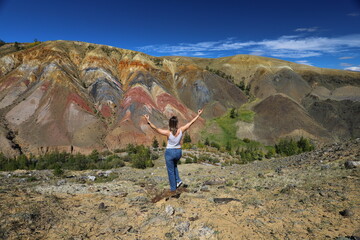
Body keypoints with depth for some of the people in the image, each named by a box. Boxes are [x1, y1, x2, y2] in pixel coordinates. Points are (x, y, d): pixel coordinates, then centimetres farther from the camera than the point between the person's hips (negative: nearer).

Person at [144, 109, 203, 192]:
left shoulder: (168, 132, -20)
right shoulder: (181, 130, -12)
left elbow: (156, 129, -27)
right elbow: (191, 122, -5)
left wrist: (148, 121, -28)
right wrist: (198, 115, 4)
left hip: (169, 152, -4)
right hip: (178, 152, 4)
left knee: (171, 171, 12)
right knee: (174, 166, 33)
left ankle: (173, 188, 22)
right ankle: (178, 180, 19)